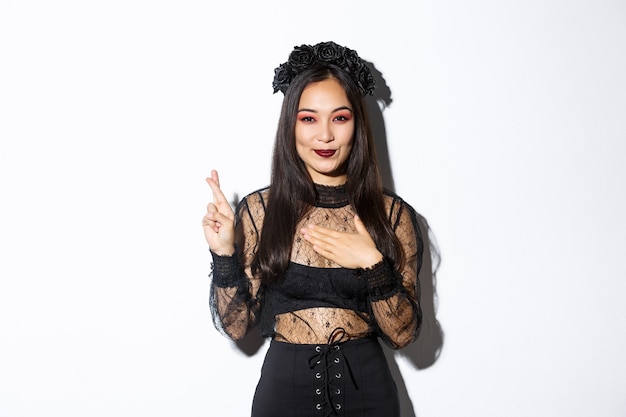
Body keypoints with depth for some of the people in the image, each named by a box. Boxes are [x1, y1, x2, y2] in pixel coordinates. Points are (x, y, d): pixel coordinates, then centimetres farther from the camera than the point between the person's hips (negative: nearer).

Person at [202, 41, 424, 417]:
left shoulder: (393, 214, -6)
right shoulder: (258, 210, -7)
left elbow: (403, 334, -7)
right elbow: (237, 326, -5)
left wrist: (373, 264, -21)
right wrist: (224, 254, -18)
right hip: (285, 386, 0)